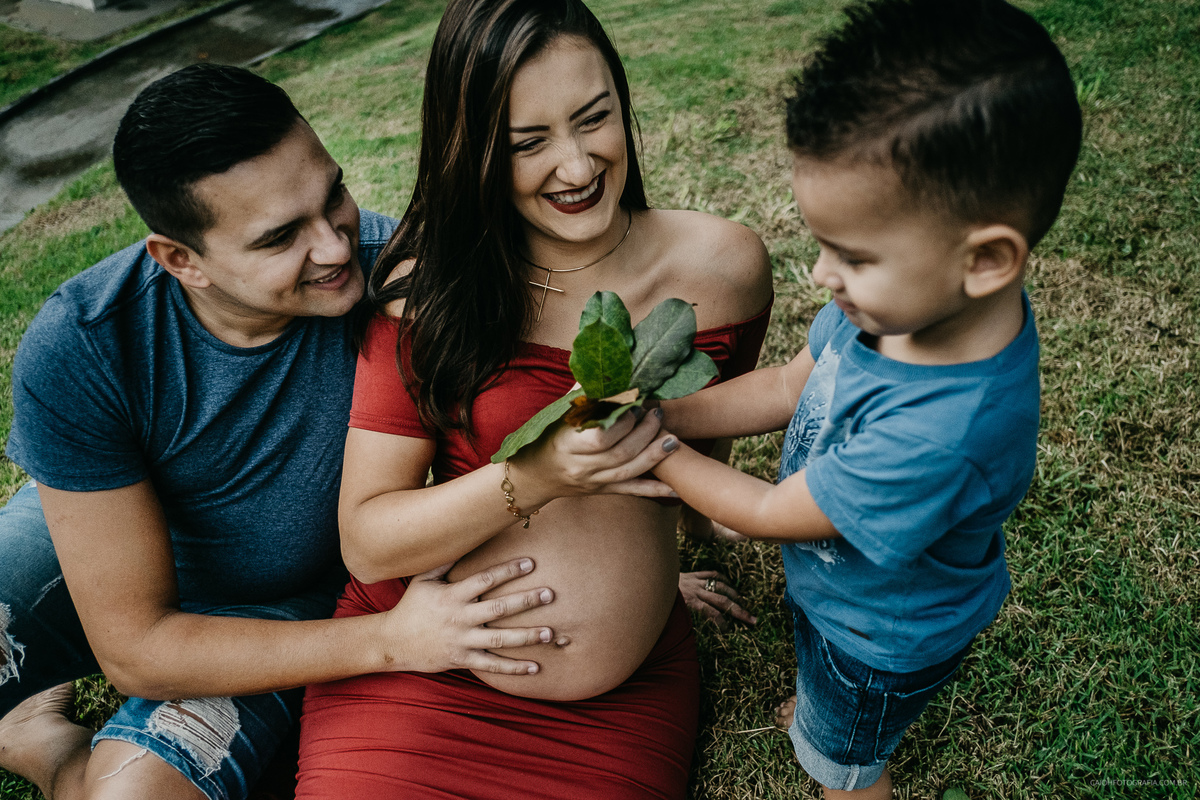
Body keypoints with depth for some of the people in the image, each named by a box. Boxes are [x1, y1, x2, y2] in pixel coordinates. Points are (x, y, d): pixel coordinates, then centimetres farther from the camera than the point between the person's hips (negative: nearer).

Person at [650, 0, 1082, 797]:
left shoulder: (942, 433, -47)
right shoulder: (908, 295, -24)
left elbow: (774, 513, -31)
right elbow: (789, 385, -8)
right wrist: (658, 413, -16)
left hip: (885, 634, -6)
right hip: (835, 584, 7)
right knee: (828, 702, 40)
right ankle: (821, 700, 70)